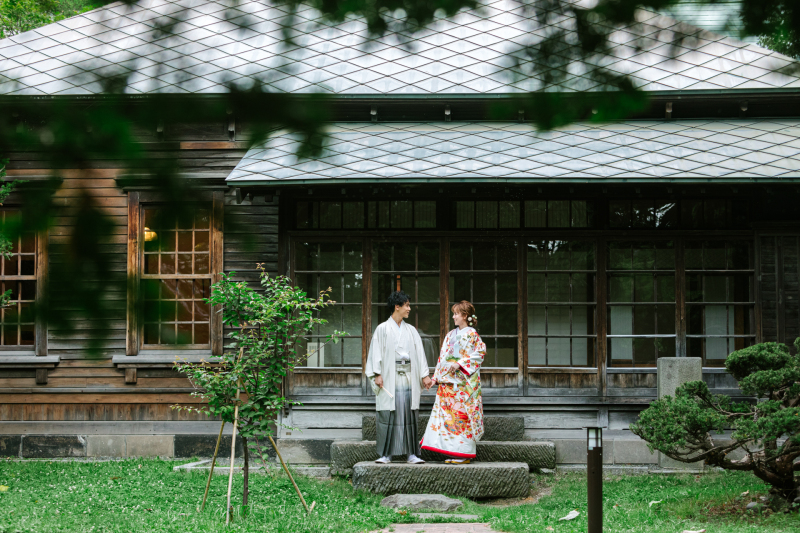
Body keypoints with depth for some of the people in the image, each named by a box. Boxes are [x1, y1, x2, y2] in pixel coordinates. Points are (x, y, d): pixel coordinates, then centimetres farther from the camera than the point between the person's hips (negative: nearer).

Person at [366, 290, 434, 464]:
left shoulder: (411, 330, 14)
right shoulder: (383, 329, 2)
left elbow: (419, 353, 12)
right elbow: (377, 352, -2)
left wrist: (424, 375, 4)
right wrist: (377, 374, -12)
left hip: (408, 376, 4)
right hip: (389, 378, -4)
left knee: (410, 416, 1)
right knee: (387, 415, -4)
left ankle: (411, 453, 5)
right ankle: (386, 454, 1)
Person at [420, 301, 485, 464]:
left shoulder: (472, 334, -2)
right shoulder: (451, 335, 18)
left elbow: (480, 352, -12)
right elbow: (443, 357, 19)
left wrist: (460, 363, -17)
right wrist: (437, 376, 11)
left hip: (464, 381, -7)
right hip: (448, 380, 7)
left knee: (462, 415, -8)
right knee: (447, 413, 2)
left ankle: (464, 453, -4)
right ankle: (453, 452, 6)